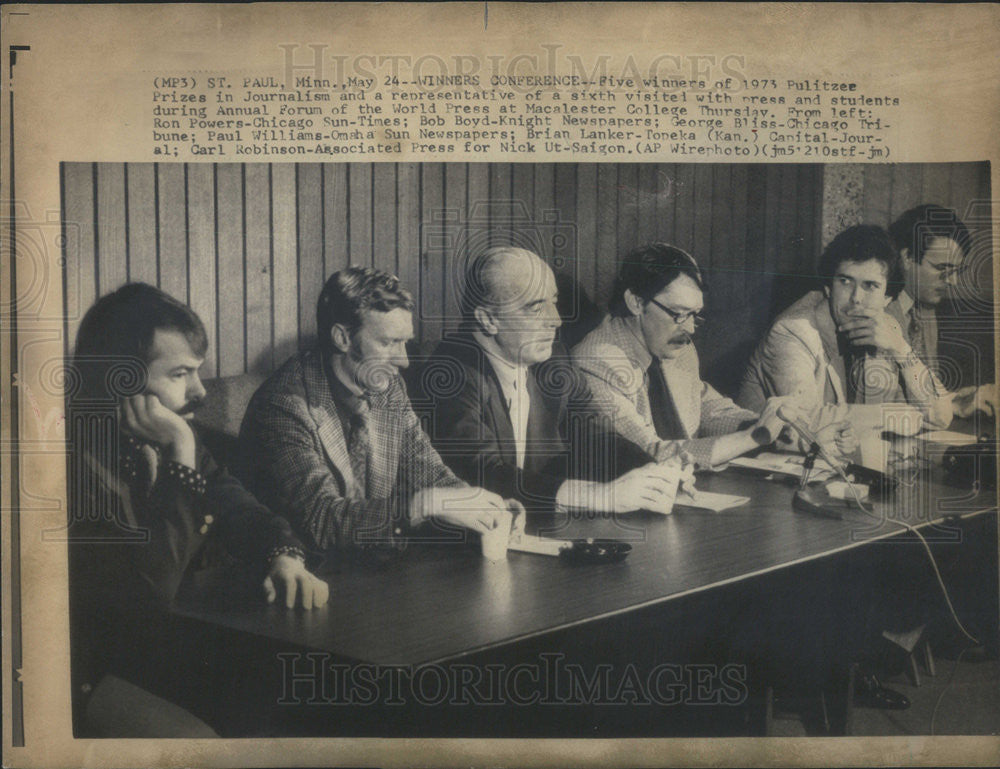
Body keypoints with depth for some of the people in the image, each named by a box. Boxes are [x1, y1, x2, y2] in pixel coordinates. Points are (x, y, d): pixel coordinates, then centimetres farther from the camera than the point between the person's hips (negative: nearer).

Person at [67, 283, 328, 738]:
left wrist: (284, 555, -10)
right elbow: (150, 587, -28)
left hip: (172, 649, 7)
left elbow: (233, 504, 12)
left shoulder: (161, 439, 2)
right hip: (93, 677, -7)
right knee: (198, 737, -29)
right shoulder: (77, 456, -23)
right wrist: (181, 457, -27)